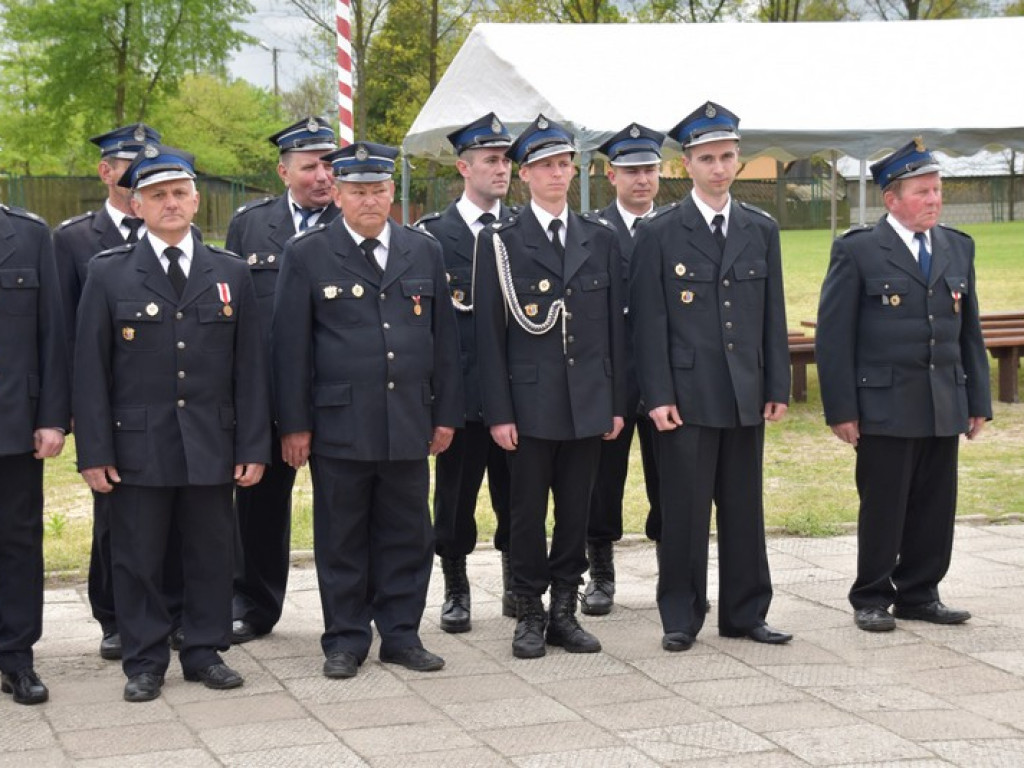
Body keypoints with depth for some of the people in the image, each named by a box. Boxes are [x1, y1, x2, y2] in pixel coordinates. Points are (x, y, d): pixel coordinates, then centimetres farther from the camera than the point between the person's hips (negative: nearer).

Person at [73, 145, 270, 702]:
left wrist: (253, 447, 1)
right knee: (137, 559, 4)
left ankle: (206, 652, 21)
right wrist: (94, 452, -7)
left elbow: (249, 368, 7)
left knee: (211, 554, 8)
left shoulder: (231, 275, 7)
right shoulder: (108, 274, 2)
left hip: (212, 447, 2)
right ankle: (144, 663, 15)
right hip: (137, 448, -2)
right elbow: (90, 369, 0)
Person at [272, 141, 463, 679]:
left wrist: (446, 413, 8)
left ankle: (401, 635, 19)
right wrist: (294, 424, -6)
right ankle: (345, 640, 15)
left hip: (409, 425, 3)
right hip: (339, 426, -3)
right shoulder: (307, 255, 0)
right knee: (341, 539, 4)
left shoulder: (424, 251, 10)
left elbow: (444, 337, 12)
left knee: (407, 535, 8)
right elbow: (290, 345, -1)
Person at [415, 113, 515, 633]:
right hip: (462, 390, -2)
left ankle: (517, 587, 22)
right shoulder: (433, 234, 0)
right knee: (456, 496, 5)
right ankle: (456, 590, 18)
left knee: (516, 496, 8)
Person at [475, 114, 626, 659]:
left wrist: (617, 403, 6)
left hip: (588, 404, 3)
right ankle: (529, 615, 14)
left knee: (576, 511, 8)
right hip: (530, 403, -3)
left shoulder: (601, 238, 9)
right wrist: (498, 411, -9)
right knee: (527, 513, 3)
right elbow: (489, 333, -4)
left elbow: (614, 326, 10)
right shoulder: (500, 242, -1)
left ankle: (564, 610, 19)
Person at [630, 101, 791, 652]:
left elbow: (773, 314, 11)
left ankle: (745, 614, 18)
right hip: (686, 396, -3)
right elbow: (649, 320, -4)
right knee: (684, 512, 1)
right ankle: (680, 618, 11)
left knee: (744, 509, 9)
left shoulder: (761, 230, 10)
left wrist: (778, 387, 6)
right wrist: (657, 395, -10)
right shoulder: (659, 233, -1)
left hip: (746, 396, 4)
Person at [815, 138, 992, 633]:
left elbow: (970, 332, 15)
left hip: (945, 409, 5)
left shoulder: (958, 248, 12)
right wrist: (840, 410, -11)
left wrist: (978, 401, 10)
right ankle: (871, 600, 15)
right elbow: (832, 337, -6)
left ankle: (919, 595, 22)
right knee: (882, 508, 2)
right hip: (885, 407, -5)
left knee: (936, 509, 8)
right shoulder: (857, 252, -5)